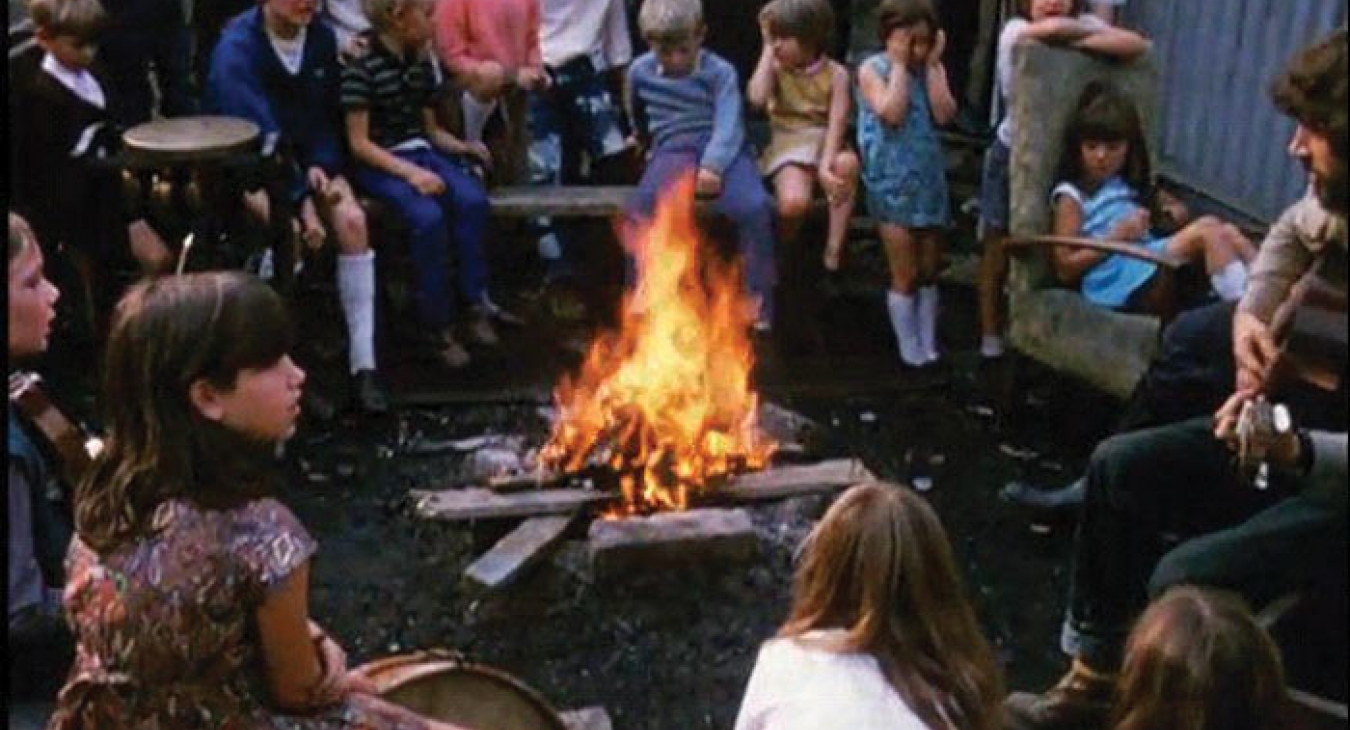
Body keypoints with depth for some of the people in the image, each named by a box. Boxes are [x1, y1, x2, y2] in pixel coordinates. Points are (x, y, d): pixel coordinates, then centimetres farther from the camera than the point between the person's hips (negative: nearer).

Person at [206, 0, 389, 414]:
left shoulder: (322, 38, -4)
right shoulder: (237, 46, -20)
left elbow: (328, 113, 6)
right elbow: (259, 130, -28)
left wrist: (321, 166, -12)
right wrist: (303, 200, -35)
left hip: (309, 158, 4)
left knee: (352, 219, -23)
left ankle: (363, 366, -23)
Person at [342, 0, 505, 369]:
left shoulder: (421, 64, 11)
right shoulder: (361, 67, -11)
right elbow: (359, 143, -12)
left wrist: (462, 146, -2)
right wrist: (409, 172, -21)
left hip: (422, 153, 6)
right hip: (380, 163, -6)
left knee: (473, 200, -23)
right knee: (429, 216, -32)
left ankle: (476, 304, -18)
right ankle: (439, 326, -21)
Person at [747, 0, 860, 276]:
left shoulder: (836, 73, -3)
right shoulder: (776, 69, 1)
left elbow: (838, 121, -13)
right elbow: (756, 98, -20)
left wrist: (826, 164, -29)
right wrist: (767, 50, -12)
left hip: (825, 144, 1)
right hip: (789, 146, -1)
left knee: (848, 163, -37)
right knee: (794, 201, -33)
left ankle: (834, 245, -24)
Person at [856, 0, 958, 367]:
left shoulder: (932, 69, 6)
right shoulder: (872, 69, -7)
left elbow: (944, 114, -10)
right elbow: (892, 113, -22)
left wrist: (932, 64, -8)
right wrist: (900, 64, -15)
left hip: (929, 180, 5)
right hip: (892, 182, -4)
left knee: (929, 272, 11)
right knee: (906, 275, -1)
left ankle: (928, 345, 21)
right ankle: (910, 350, 11)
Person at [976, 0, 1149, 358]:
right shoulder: (1015, 30, -19)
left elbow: (1137, 45, -22)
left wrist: (1079, 42, -27)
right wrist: (1089, 31, -21)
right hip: (1013, 155, -3)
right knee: (998, 249, 8)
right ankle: (991, 334, 21)